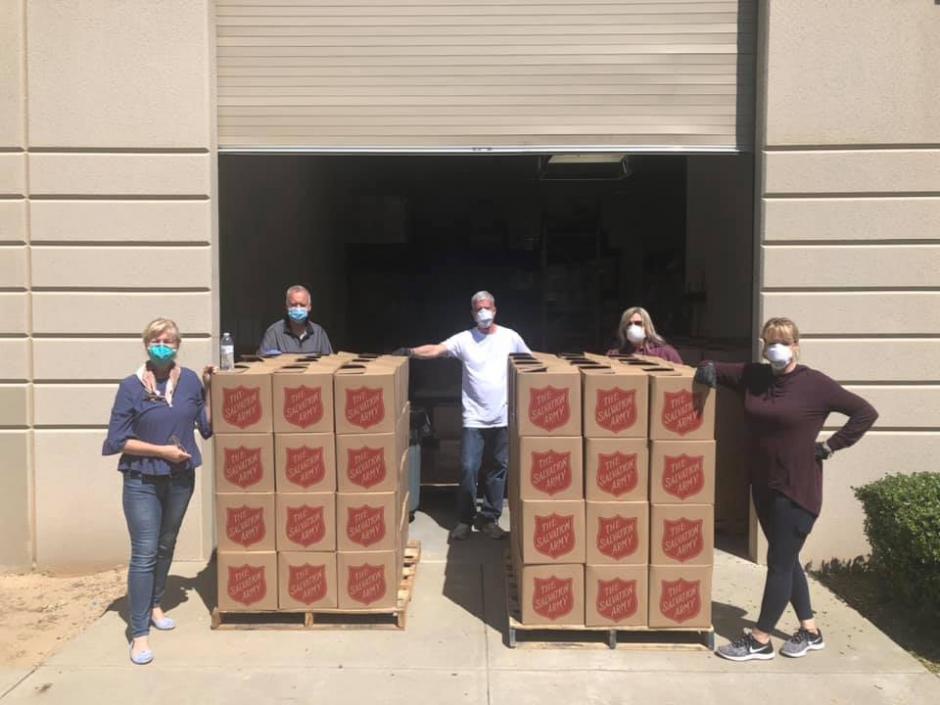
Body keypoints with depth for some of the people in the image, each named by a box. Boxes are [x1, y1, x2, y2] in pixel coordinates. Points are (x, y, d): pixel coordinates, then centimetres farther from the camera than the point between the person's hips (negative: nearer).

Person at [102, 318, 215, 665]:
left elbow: (207, 427, 0)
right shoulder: (131, 386, -10)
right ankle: (139, 633, 3)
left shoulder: (190, 380, -2)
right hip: (142, 482, -4)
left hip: (181, 478, 4)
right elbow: (117, 440, -9)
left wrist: (209, 389, -6)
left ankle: (155, 605, 40)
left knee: (166, 546, 19)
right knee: (144, 554, -5)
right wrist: (161, 450, -17)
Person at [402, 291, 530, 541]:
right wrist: (410, 352, -32)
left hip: (504, 418, 2)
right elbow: (436, 349, -15)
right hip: (474, 418, -1)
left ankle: (489, 518, 23)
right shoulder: (464, 339, -2)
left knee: (500, 468, 9)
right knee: (468, 468, -3)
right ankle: (464, 519, 14)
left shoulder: (510, 337, 3)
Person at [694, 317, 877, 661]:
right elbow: (716, 370, 13)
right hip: (763, 486, 7)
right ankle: (810, 631, 32)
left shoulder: (814, 384, -11)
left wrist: (829, 446, -10)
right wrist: (707, 369, -11)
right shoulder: (753, 376, 3)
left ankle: (759, 640, 11)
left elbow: (866, 412, -7)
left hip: (797, 489, -6)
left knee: (779, 563, 0)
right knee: (786, 560, 16)